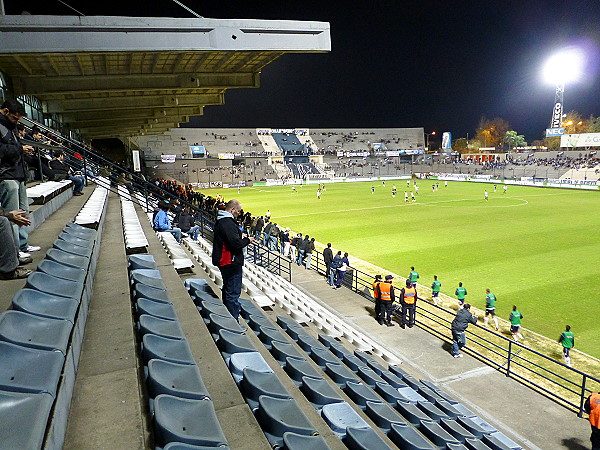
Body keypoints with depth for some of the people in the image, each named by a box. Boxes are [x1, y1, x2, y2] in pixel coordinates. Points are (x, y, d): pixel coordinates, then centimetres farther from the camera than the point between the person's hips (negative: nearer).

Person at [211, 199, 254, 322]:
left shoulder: (221, 221, 11)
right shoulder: (227, 223, -22)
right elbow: (235, 243, -27)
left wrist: (240, 235, 9)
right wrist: (247, 240, -10)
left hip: (223, 261, 11)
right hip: (231, 262, -11)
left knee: (227, 288, 23)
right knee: (233, 292, -5)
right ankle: (233, 320, 1)